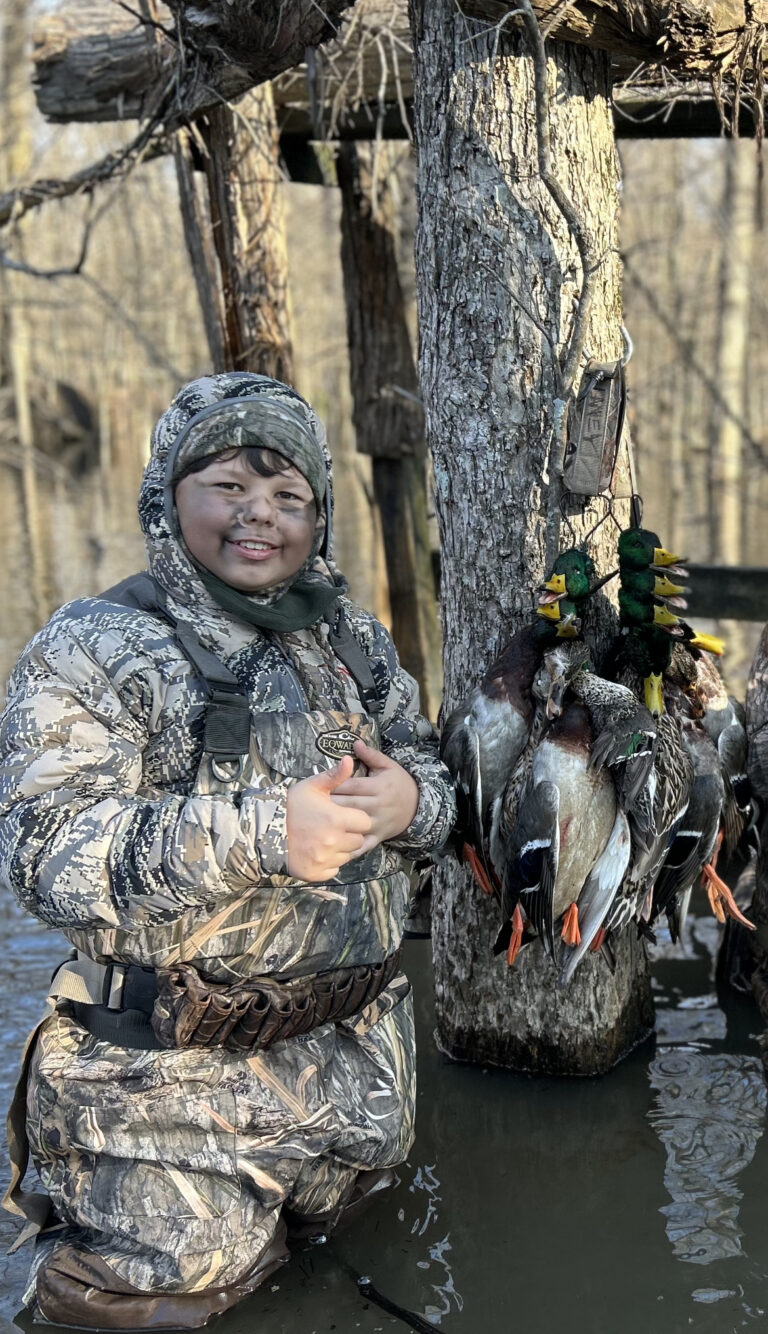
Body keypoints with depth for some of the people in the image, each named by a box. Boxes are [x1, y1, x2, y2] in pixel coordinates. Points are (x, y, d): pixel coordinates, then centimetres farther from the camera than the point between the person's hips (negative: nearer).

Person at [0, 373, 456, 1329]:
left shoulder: (352, 640, 7)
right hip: (171, 1063, -6)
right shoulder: (92, 650, -13)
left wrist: (411, 801, -14)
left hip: (350, 1043, 6)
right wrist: (262, 830, -33)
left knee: (337, 1206, 20)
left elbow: (432, 772, 13)